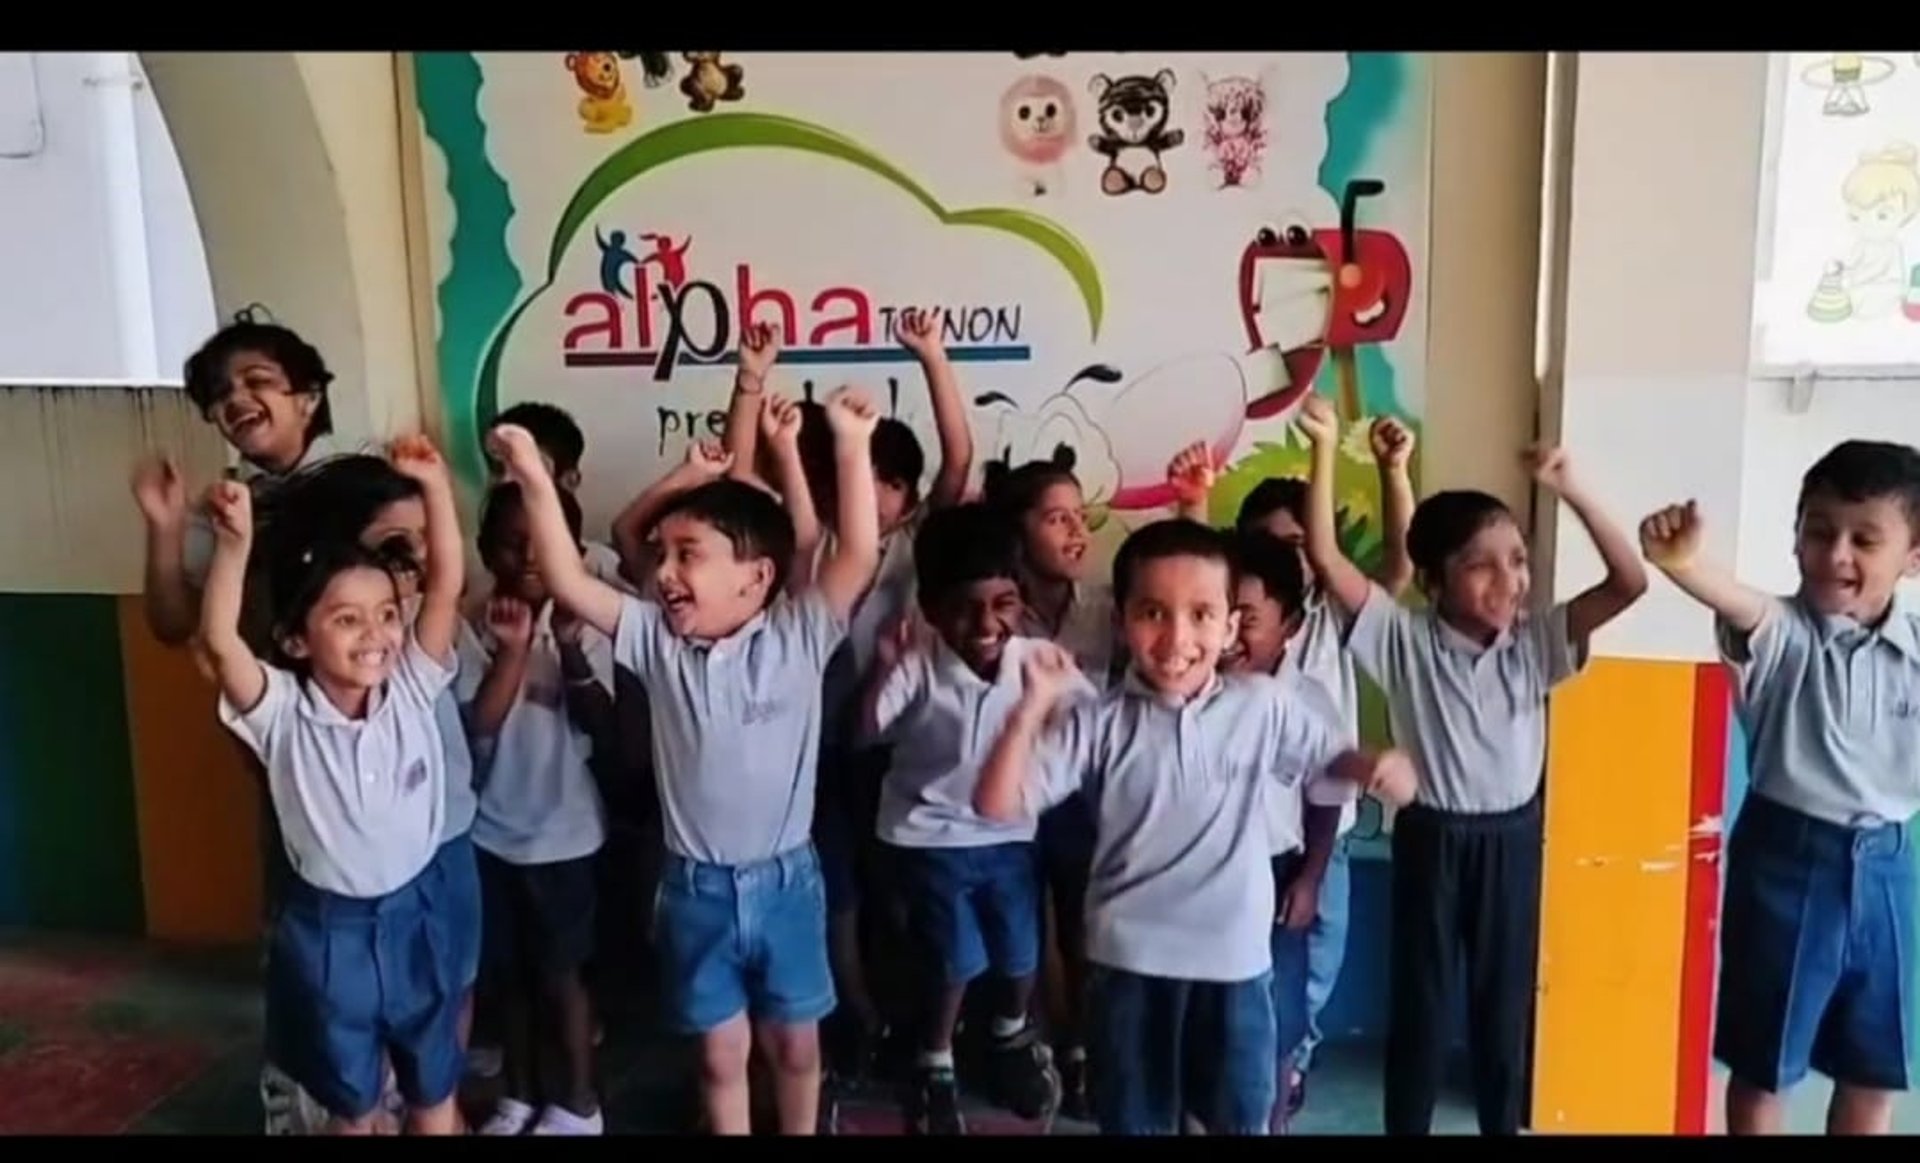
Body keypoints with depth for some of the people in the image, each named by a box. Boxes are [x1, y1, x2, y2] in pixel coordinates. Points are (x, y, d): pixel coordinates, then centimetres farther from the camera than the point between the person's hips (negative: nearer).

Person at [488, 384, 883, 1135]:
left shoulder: (799, 635, -10)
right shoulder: (656, 640, -5)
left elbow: (859, 554, -21)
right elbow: (570, 585, -13)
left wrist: (851, 444, -30)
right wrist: (536, 481, -22)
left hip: (785, 877, -1)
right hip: (696, 884, 1)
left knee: (794, 1044, 18)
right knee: (720, 1050, 16)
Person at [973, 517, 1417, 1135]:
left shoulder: (1262, 706, -5)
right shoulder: (1099, 723, -9)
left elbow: (1329, 762, 8)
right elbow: (997, 804, -12)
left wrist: (1373, 767, -14)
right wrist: (1032, 711, -24)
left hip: (1236, 960, 1)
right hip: (1131, 962, -1)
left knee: (1242, 1118, 16)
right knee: (1136, 1122, 16)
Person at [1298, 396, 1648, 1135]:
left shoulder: (1536, 645, -4)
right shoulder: (1405, 641, -11)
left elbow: (1630, 583, -11)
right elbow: (1325, 557, -19)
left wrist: (1571, 491, -19)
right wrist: (1326, 450, -24)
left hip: (1512, 838, 2)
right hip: (1432, 836, -2)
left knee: (1505, 1000, 16)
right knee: (1419, 1003, 10)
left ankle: (1505, 1124, 32)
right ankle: (1407, 1126, 25)